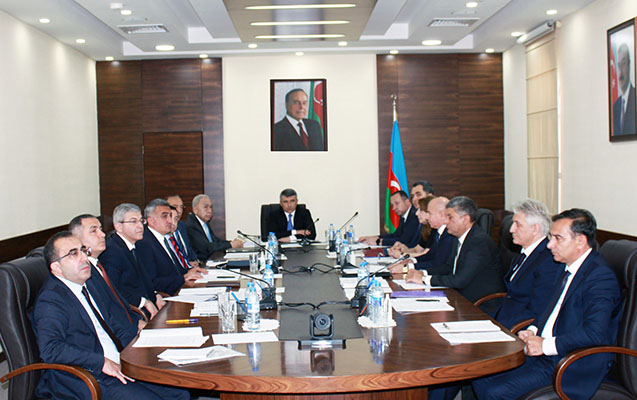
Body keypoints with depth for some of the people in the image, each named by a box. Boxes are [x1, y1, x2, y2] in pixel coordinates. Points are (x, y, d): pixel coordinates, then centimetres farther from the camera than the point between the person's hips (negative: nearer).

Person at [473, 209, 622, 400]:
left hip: (572, 366, -9)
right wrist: (533, 330, 5)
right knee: (480, 377, -1)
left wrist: (546, 345, -23)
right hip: (544, 352, 9)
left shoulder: (601, 276, -19)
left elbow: (595, 333, -28)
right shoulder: (566, 266, 11)